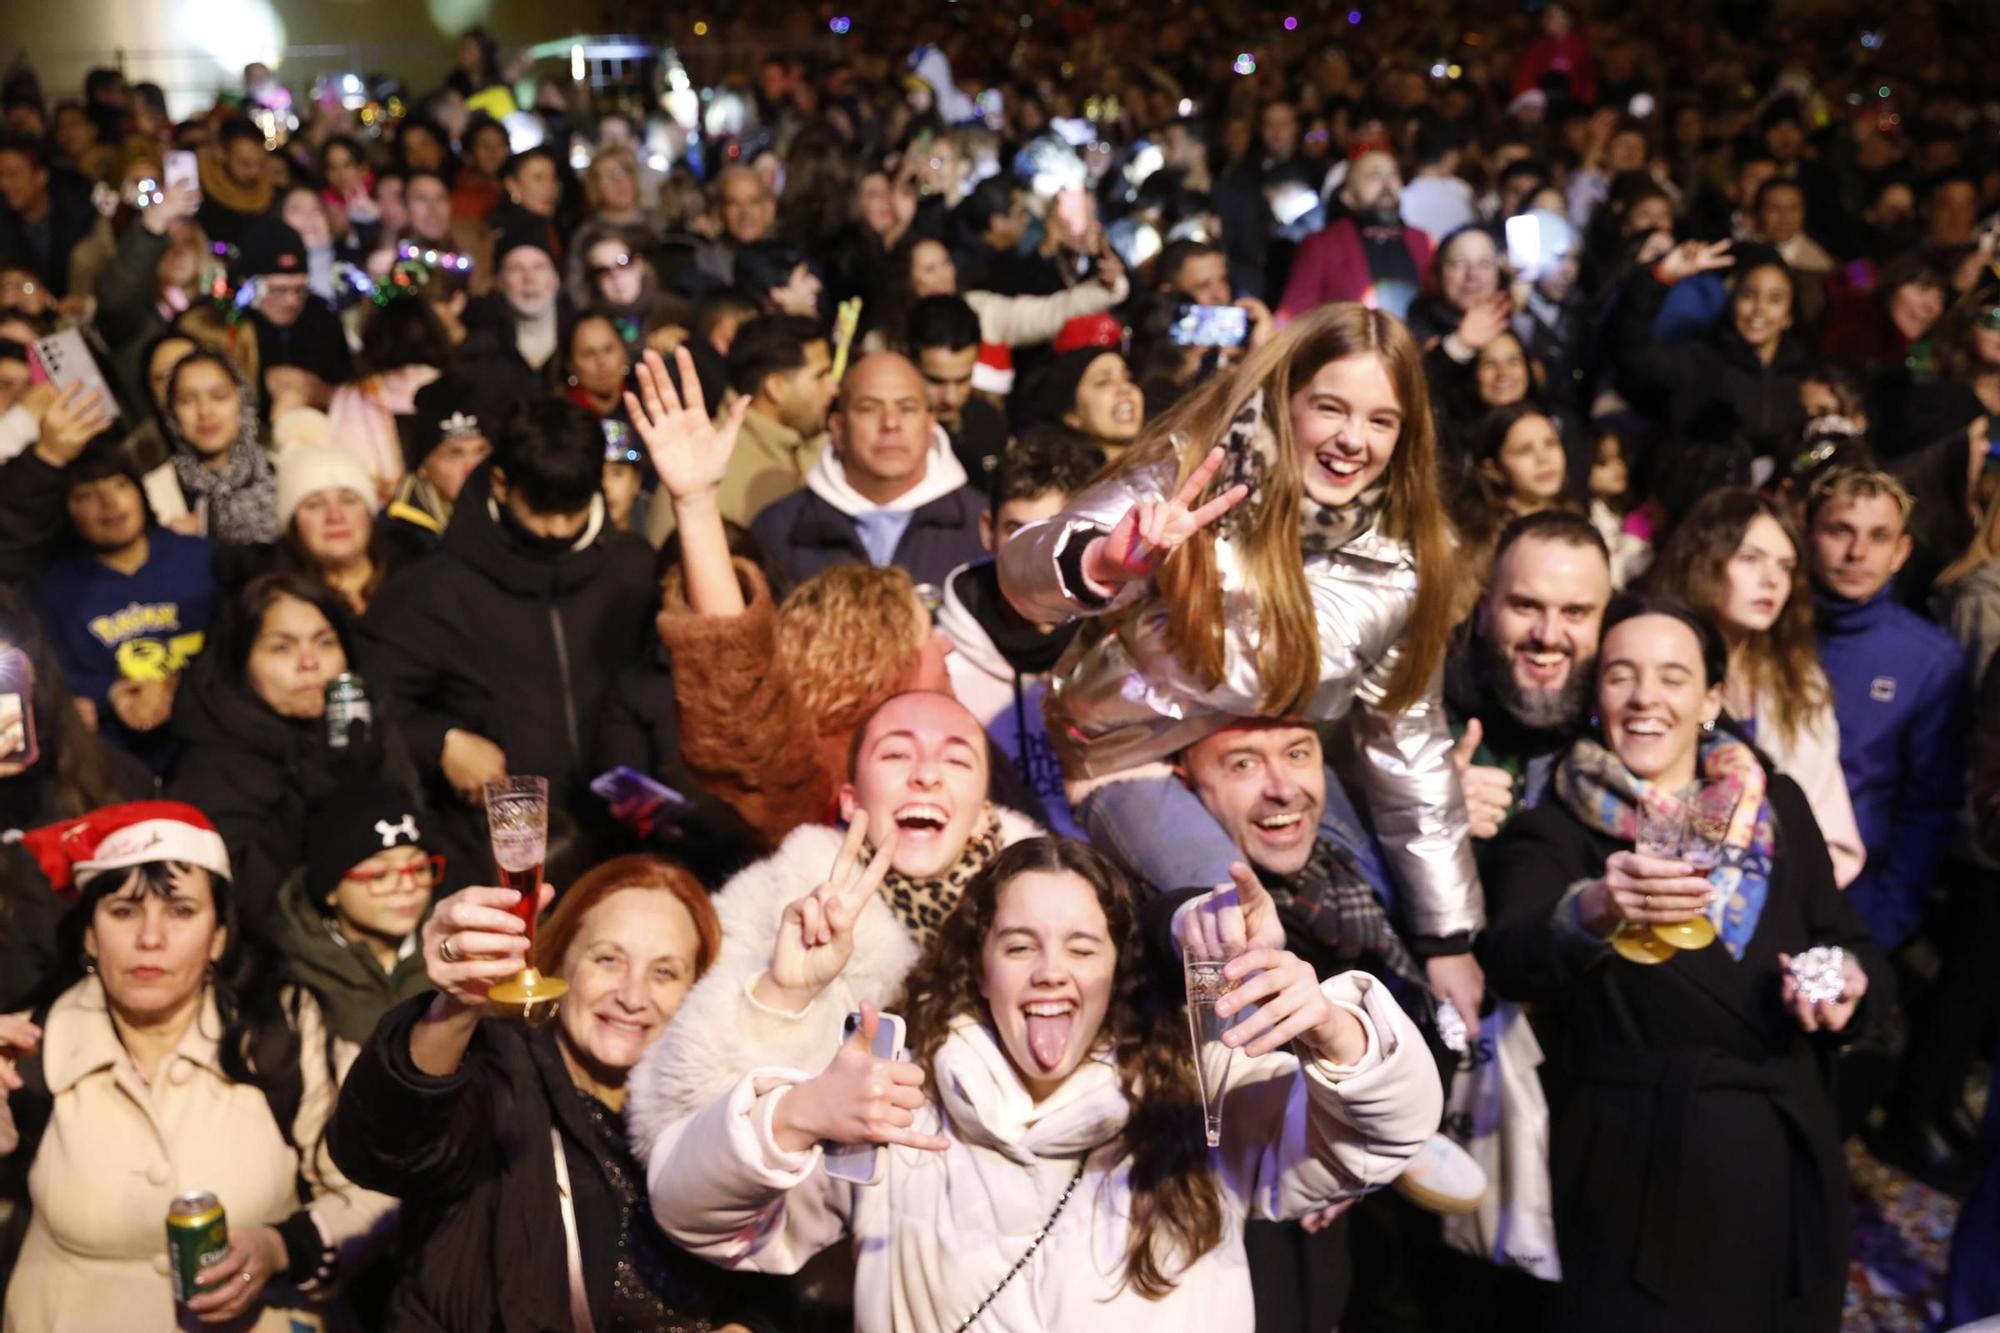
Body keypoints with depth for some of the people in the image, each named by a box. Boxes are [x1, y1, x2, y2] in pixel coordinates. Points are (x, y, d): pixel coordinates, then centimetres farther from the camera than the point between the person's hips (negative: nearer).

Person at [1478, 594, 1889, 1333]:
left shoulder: (1776, 807, 6)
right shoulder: (1552, 833, -7)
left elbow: (1849, 944, 13)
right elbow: (1510, 960, -26)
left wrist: (1849, 984, -10)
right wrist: (1592, 910, -46)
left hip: (1788, 1167, 4)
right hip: (1642, 1180, -4)